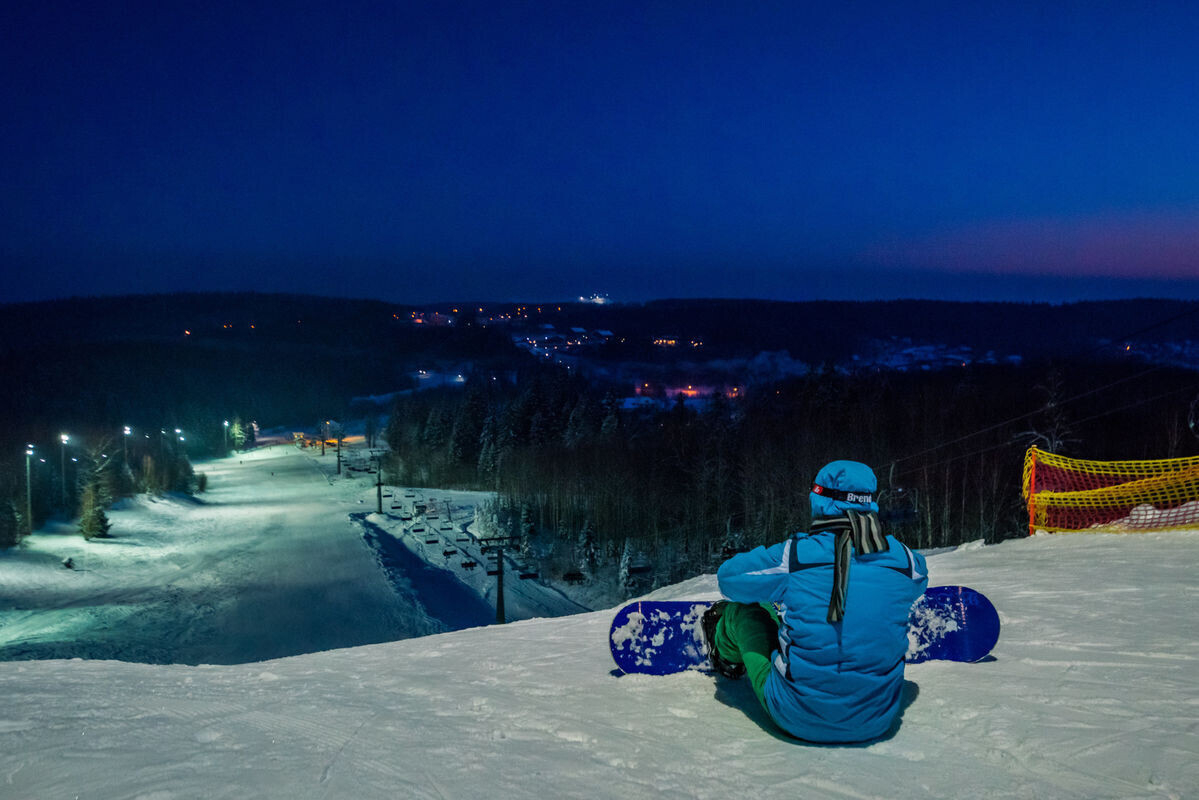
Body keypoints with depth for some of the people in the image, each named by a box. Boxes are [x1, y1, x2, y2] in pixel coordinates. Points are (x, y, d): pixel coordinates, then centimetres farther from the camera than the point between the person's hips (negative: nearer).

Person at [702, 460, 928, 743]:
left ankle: (727, 655, 52)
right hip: (878, 723, 4)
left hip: (800, 720, -3)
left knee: (742, 611, 17)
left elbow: (729, 578, 1)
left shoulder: (792, 556, -16)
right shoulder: (902, 558, -6)